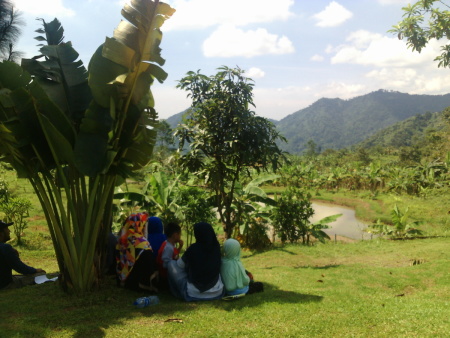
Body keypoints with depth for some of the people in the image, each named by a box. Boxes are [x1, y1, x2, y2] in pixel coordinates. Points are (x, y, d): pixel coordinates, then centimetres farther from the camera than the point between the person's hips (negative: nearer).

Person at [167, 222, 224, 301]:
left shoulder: (193, 249, -16)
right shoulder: (216, 247, -5)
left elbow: (181, 264, 0)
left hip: (194, 292, -4)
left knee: (172, 264, 9)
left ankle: (177, 292, 18)